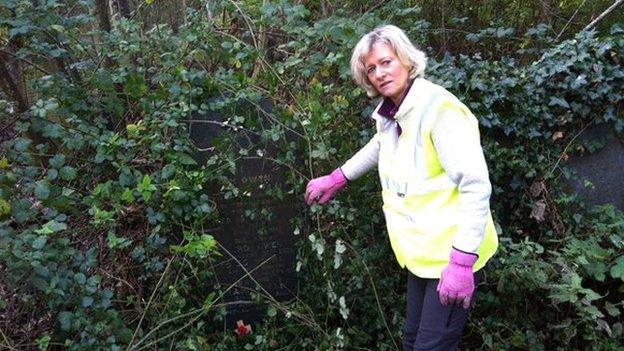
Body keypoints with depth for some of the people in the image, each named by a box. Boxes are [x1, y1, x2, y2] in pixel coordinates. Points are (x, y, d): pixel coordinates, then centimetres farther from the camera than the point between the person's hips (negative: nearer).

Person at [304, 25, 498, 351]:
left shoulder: (439, 108, -20)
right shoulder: (391, 114, 6)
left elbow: (476, 186, -25)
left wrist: (462, 262, -27)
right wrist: (335, 179, 31)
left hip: (453, 253, -8)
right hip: (422, 252, 8)